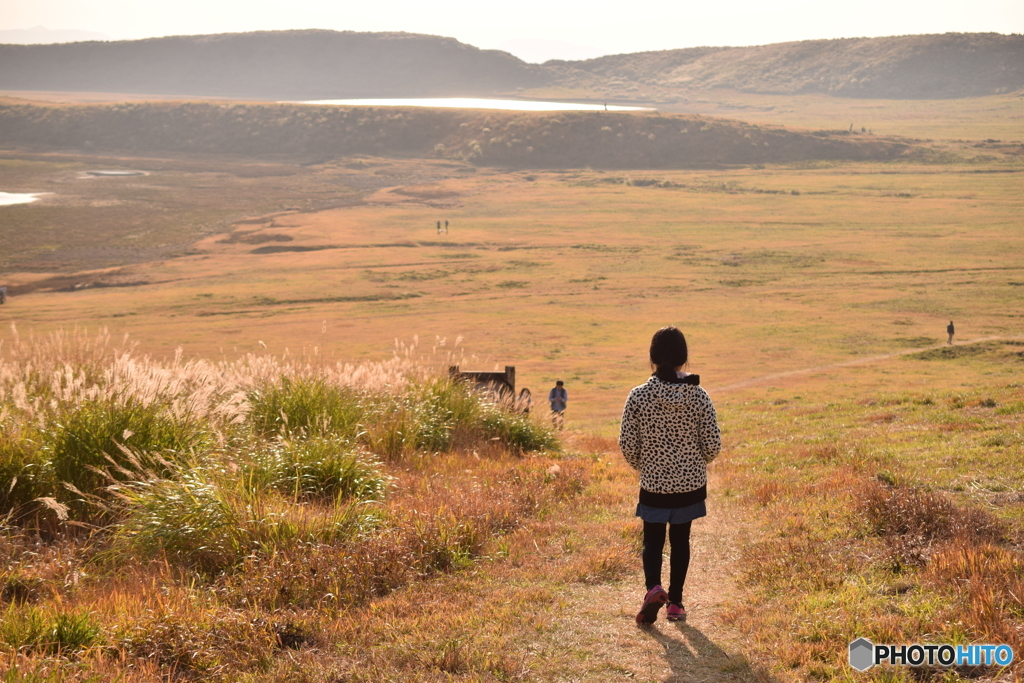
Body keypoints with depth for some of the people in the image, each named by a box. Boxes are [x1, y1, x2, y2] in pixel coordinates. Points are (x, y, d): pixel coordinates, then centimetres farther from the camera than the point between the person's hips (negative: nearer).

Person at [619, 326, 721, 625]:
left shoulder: (639, 395, -12)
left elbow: (626, 443, -7)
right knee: (680, 541, 16)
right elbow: (713, 444, -6)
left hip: (653, 484, -1)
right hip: (691, 484, 1)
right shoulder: (699, 396, -10)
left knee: (653, 540, 14)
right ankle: (675, 602, 20)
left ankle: (653, 587, -12)